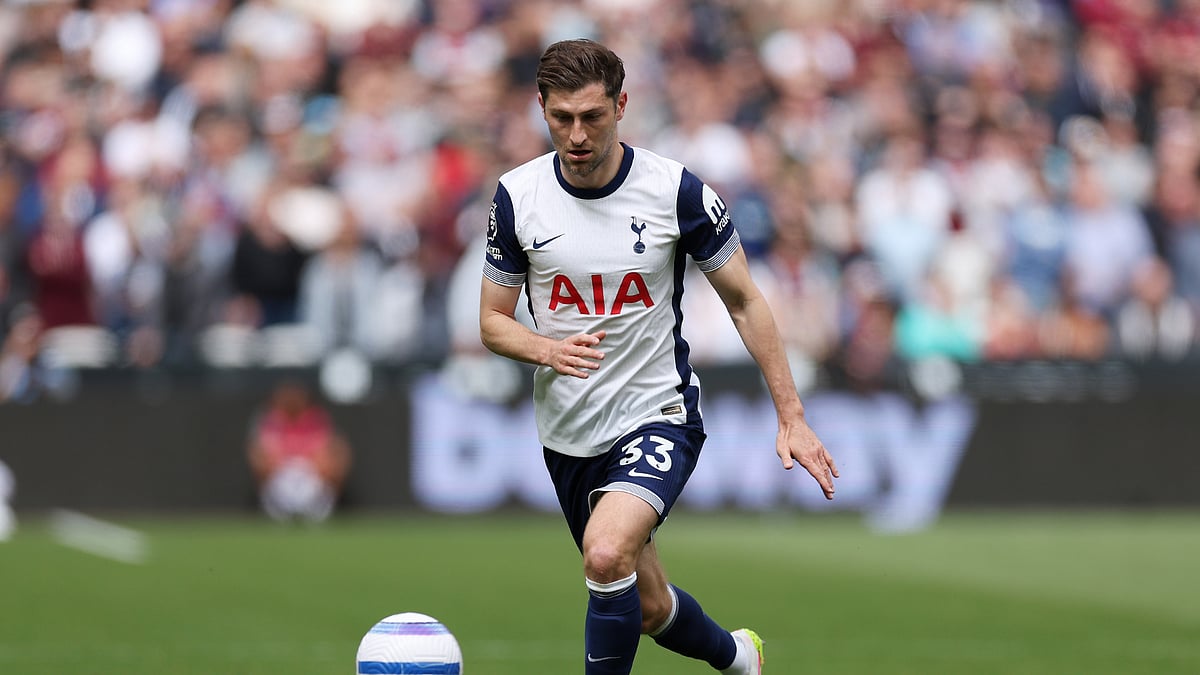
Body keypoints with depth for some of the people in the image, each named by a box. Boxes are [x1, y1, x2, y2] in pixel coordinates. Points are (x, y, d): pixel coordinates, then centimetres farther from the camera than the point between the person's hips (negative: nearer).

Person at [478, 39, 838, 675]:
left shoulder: (676, 191, -12)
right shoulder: (517, 195, -6)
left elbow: (744, 301, -1)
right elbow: (493, 321, 3)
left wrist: (791, 417, -4)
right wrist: (549, 349, -20)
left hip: (657, 416, -4)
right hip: (567, 432, 4)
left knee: (607, 551, -32)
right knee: (649, 606, 15)